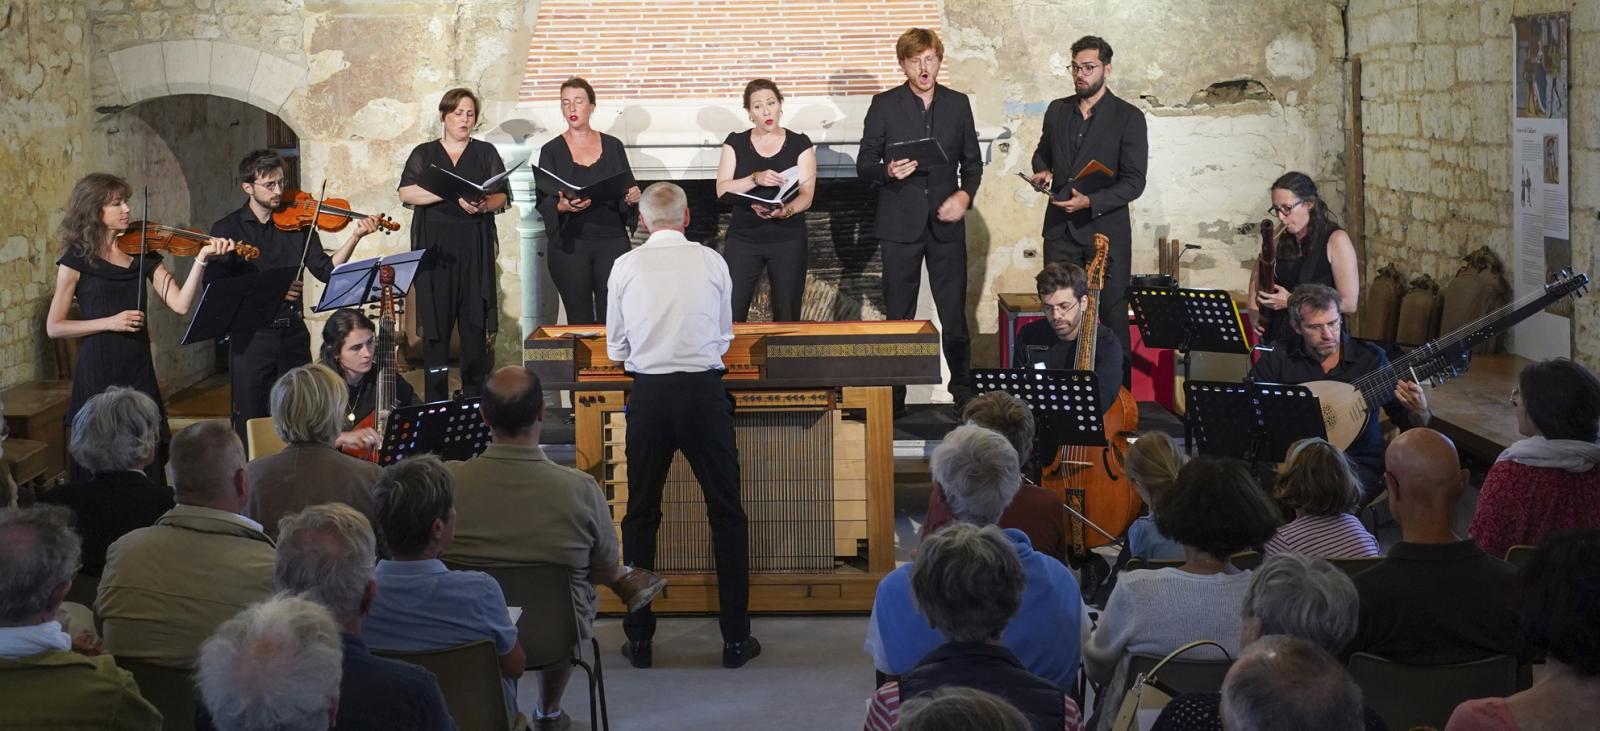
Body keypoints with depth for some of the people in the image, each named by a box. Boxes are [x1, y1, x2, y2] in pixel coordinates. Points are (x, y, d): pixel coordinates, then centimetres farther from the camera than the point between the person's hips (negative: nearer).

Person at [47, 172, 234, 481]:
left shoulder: (142, 254, 8)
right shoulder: (78, 259, -2)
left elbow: (180, 303, -3)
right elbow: (54, 327, -2)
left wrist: (202, 259, -15)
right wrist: (109, 322, -13)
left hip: (139, 371, 4)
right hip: (99, 373, -4)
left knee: (148, 464, 3)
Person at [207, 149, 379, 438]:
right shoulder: (227, 229, -1)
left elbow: (325, 270, -1)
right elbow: (215, 287, -10)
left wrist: (355, 237, -15)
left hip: (293, 333, 3)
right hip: (250, 336, -3)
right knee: (250, 422, 0)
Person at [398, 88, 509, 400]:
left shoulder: (485, 153, 14)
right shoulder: (424, 154, 12)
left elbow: (502, 196, 6)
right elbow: (407, 192, -3)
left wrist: (485, 205, -17)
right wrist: (452, 194, -15)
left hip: (475, 250, 1)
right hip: (434, 248, 0)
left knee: (475, 324, -4)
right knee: (435, 323, -3)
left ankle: (475, 399, 0)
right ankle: (436, 403, 0)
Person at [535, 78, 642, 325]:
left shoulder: (613, 146, 9)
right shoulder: (552, 151, 5)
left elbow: (629, 191, 15)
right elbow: (542, 202, 0)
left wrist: (633, 197, -8)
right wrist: (562, 206, -21)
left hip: (612, 242, 1)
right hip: (570, 245, -1)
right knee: (579, 321, 0)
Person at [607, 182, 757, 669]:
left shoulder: (625, 267, 1)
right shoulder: (711, 262, 1)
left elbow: (615, 348, 8)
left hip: (648, 392, 0)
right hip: (704, 389, 0)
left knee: (640, 515, 11)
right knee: (726, 514, 8)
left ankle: (639, 638, 14)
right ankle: (735, 638, 10)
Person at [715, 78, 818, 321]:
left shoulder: (800, 144, 3)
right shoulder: (735, 143, 5)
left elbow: (806, 195, -5)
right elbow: (722, 190, -4)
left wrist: (786, 211, -26)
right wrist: (756, 179, -20)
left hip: (788, 240, 0)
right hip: (742, 238, 0)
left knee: (787, 316, 0)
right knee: (730, 313, -9)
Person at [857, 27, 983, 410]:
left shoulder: (958, 104, 7)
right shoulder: (884, 105, 0)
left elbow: (972, 162, 13)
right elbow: (864, 165, 1)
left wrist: (965, 194, -6)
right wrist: (888, 171, -20)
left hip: (946, 224, 1)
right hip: (900, 224, -1)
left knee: (954, 314, 3)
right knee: (898, 316, 4)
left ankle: (964, 392, 13)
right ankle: (893, 397, 12)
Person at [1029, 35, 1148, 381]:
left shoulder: (1128, 118, -6)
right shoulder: (1057, 110, 10)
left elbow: (1133, 183, -9)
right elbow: (1043, 151, 28)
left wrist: (1090, 202, -20)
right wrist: (1042, 170, 4)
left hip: (1106, 231, -5)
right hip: (1060, 230, 5)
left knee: (1113, 319, -2)